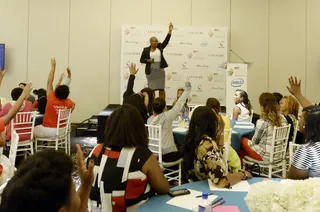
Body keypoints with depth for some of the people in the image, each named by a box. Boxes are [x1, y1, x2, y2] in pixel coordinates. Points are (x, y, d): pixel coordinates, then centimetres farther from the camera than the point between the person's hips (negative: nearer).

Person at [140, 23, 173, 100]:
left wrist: (170, 31, -11)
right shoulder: (146, 50, 1)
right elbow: (141, 60, 5)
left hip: (160, 71, 2)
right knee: (151, 89, 2)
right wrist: (148, 60, -13)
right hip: (150, 72, -2)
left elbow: (166, 40, -2)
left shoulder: (160, 47, 6)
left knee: (161, 88, 3)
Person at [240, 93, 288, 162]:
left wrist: (251, 141, 16)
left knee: (243, 140, 14)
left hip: (266, 156, -6)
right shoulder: (282, 118, -3)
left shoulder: (262, 122, -21)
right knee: (251, 141, 23)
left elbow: (254, 141, -7)